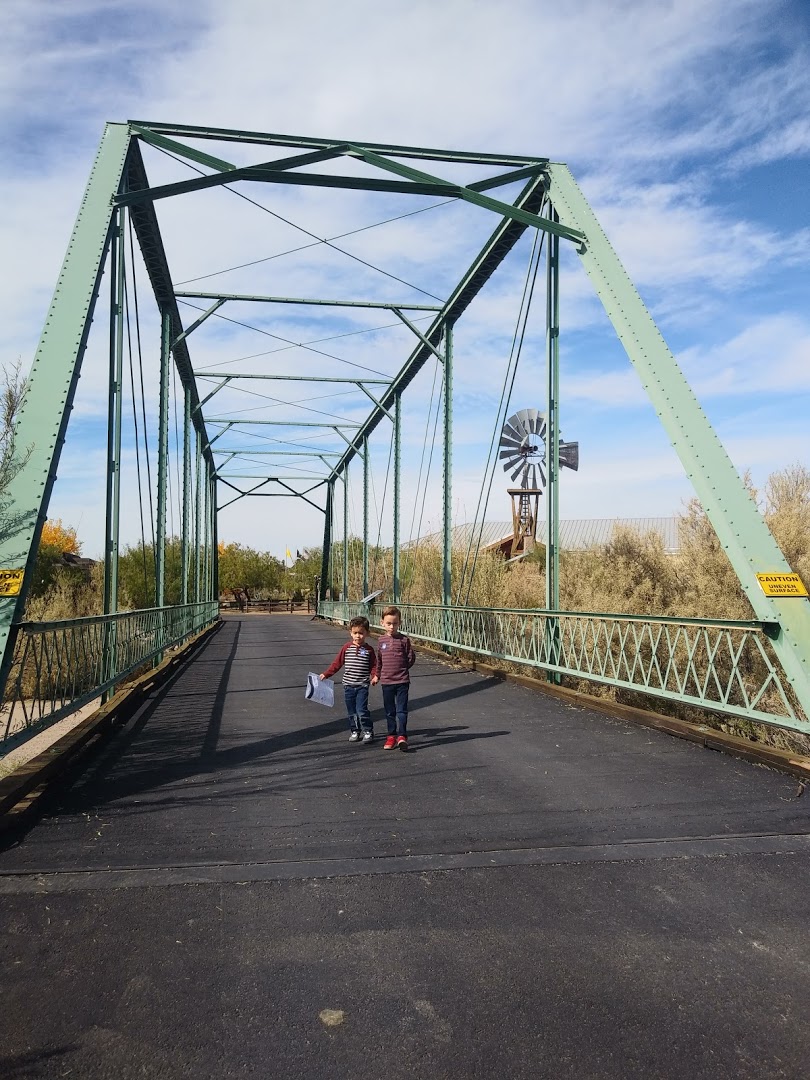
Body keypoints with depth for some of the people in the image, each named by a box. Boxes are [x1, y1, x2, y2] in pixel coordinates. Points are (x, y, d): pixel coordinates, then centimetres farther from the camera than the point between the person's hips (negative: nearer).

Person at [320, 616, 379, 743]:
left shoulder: (369, 650, -1)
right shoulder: (347, 648, 3)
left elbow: (374, 665, 0)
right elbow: (337, 663, 7)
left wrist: (375, 676, -18)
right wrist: (326, 674, 5)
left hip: (362, 685, -3)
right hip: (348, 685, 3)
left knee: (362, 710, -10)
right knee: (352, 711, 10)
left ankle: (368, 731, 5)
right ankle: (355, 731, 23)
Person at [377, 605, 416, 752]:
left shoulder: (404, 639, -6)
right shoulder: (381, 641, 4)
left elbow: (411, 658, -1)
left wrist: (401, 669, 4)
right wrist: (379, 674, 14)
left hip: (402, 681, -3)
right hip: (386, 681, 3)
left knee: (402, 710, -6)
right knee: (390, 711, 11)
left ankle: (402, 736, -5)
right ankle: (391, 736, 19)